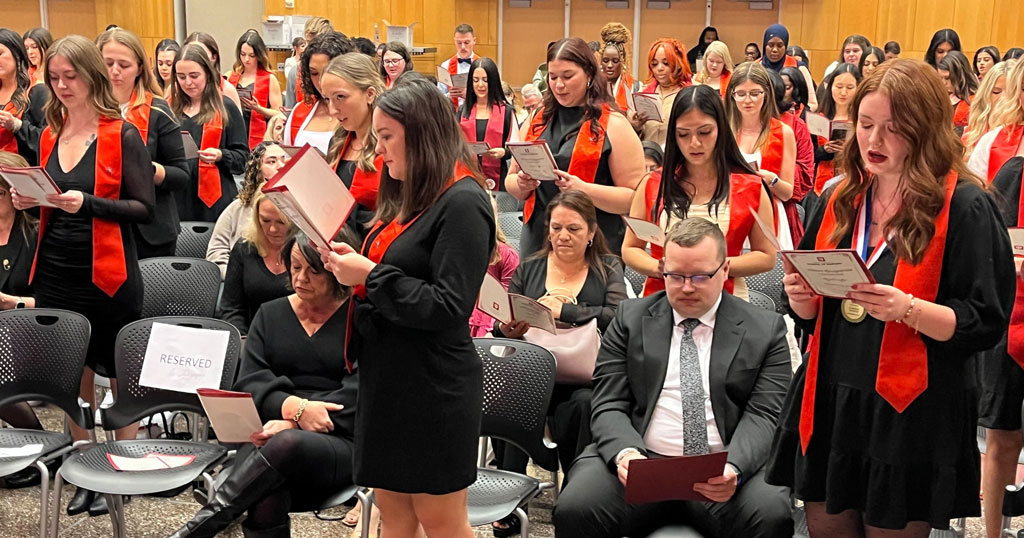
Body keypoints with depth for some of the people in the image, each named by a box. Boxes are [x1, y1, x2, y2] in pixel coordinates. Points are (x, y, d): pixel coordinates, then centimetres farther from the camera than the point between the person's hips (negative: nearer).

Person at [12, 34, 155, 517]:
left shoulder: (122, 136, -7)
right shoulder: (49, 136, 10)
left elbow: (144, 209, -12)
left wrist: (87, 204, -24)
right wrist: (28, 201, -2)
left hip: (108, 278, -5)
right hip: (55, 277, 5)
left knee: (120, 376, 7)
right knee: (72, 376, 11)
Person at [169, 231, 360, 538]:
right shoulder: (270, 314, 17)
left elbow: (357, 392, -8)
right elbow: (249, 382, 6)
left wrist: (292, 425, -19)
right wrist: (294, 407, -16)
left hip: (338, 442, -2)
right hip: (270, 435, 3)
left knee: (287, 444, -40)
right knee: (265, 502, -35)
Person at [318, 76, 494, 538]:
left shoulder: (462, 203, -15)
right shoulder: (409, 197, 13)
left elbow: (448, 307, -21)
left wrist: (370, 275, -18)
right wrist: (350, 263, 1)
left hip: (433, 387, -9)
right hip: (387, 378, 9)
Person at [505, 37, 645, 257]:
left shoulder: (614, 125, -3)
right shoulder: (537, 122, 12)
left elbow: (635, 197, -9)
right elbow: (510, 180, 17)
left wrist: (584, 189, -22)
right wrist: (521, 184, -6)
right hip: (537, 240, 4)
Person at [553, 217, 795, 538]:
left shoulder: (765, 329, 9)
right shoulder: (630, 319, 12)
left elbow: (763, 415, 0)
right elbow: (609, 406, 5)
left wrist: (733, 468, -21)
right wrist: (625, 452, -18)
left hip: (723, 473, 0)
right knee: (575, 509, -27)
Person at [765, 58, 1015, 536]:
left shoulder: (966, 207, -9)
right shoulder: (839, 200, 8)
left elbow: (986, 323, -11)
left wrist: (907, 309, -26)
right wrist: (799, 293, -8)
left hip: (910, 418, -5)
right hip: (828, 404, 5)